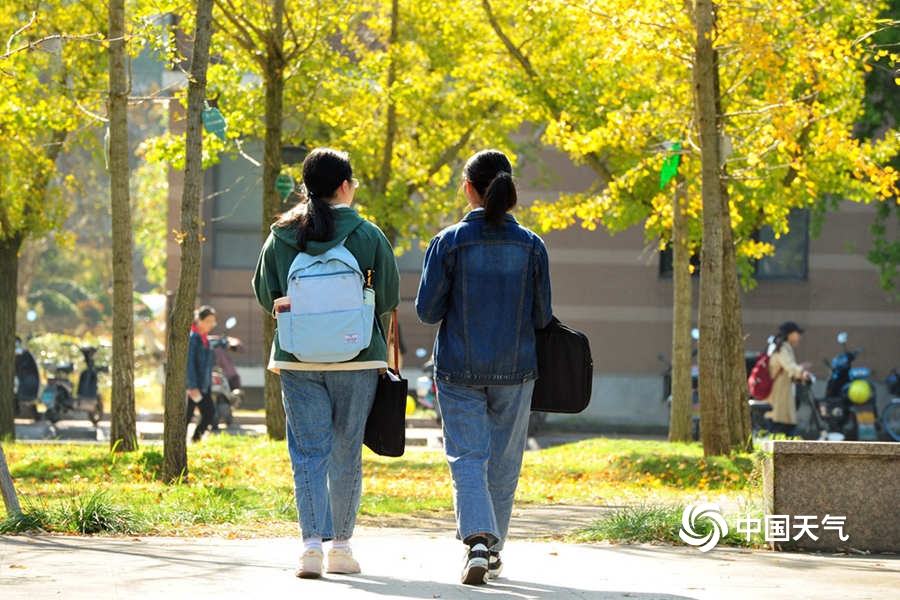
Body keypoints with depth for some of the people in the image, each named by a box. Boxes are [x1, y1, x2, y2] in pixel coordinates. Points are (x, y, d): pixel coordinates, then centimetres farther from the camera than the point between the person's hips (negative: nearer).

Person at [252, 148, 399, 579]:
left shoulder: (280, 238, 2)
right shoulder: (368, 236, -5)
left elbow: (265, 296, 10)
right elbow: (389, 299, -1)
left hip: (298, 359, 1)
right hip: (356, 357, -1)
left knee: (308, 453, 2)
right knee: (346, 454, 9)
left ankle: (312, 543, -12)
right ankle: (341, 545, 14)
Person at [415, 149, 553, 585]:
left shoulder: (449, 243, -9)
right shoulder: (530, 246, -4)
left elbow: (428, 311, -7)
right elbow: (542, 317, 0)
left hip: (459, 370, -2)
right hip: (515, 369, 2)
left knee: (467, 459, -1)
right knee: (504, 463, 14)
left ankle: (477, 539, -23)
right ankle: (493, 551, 22)